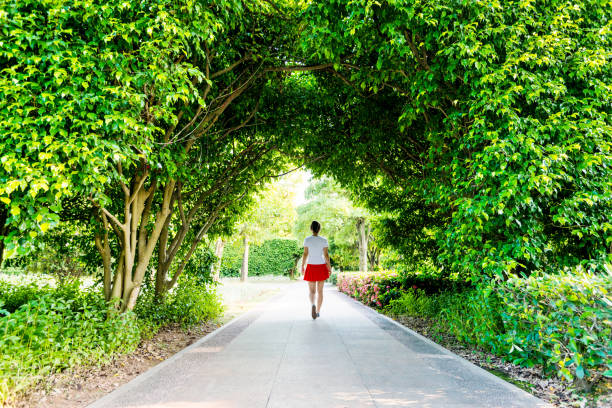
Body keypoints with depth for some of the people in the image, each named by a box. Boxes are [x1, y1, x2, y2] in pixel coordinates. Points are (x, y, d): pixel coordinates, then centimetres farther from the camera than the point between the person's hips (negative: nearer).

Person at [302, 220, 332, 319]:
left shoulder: (307, 239, -6)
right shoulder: (324, 240, -5)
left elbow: (305, 254, -7)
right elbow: (326, 255, -7)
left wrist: (302, 266, 2)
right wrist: (329, 267, 1)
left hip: (311, 267, -1)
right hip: (321, 267, 1)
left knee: (311, 290, 7)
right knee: (320, 290, 13)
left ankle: (313, 305, -23)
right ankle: (318, 311, 17)